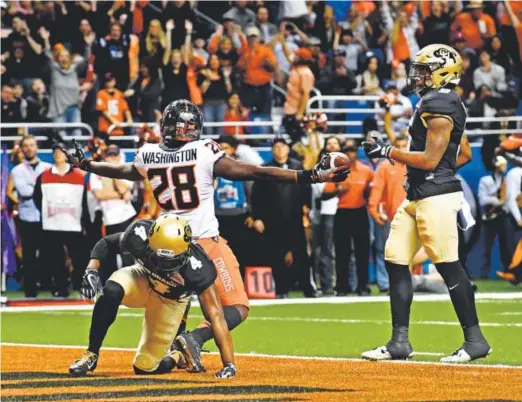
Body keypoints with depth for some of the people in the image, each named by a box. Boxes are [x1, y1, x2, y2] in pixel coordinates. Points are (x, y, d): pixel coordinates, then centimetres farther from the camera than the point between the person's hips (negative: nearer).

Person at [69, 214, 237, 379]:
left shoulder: (197, 267, -39)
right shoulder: (140, 235, -34)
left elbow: (215, 314, -35)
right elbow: (105, 243, -14)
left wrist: (229, 364, -38)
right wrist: (91, 270, -34)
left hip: (170, 301, -1)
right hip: (143, 279, 1)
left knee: (145, 368, -6)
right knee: (112, 291, -35)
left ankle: (180, 354, 27)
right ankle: (91, 355, -18)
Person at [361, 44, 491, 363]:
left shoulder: (439, 106, -14)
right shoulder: (440, 103, 17)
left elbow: (430, 159, -20)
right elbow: (462, 156, 23)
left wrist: (387, 151, -14)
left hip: (436, 196, -11)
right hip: (417, 195, 11)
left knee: (448, 265, -8)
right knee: (396, 261, 7)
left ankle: (475, 340, -2)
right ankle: (400, 342, 9)